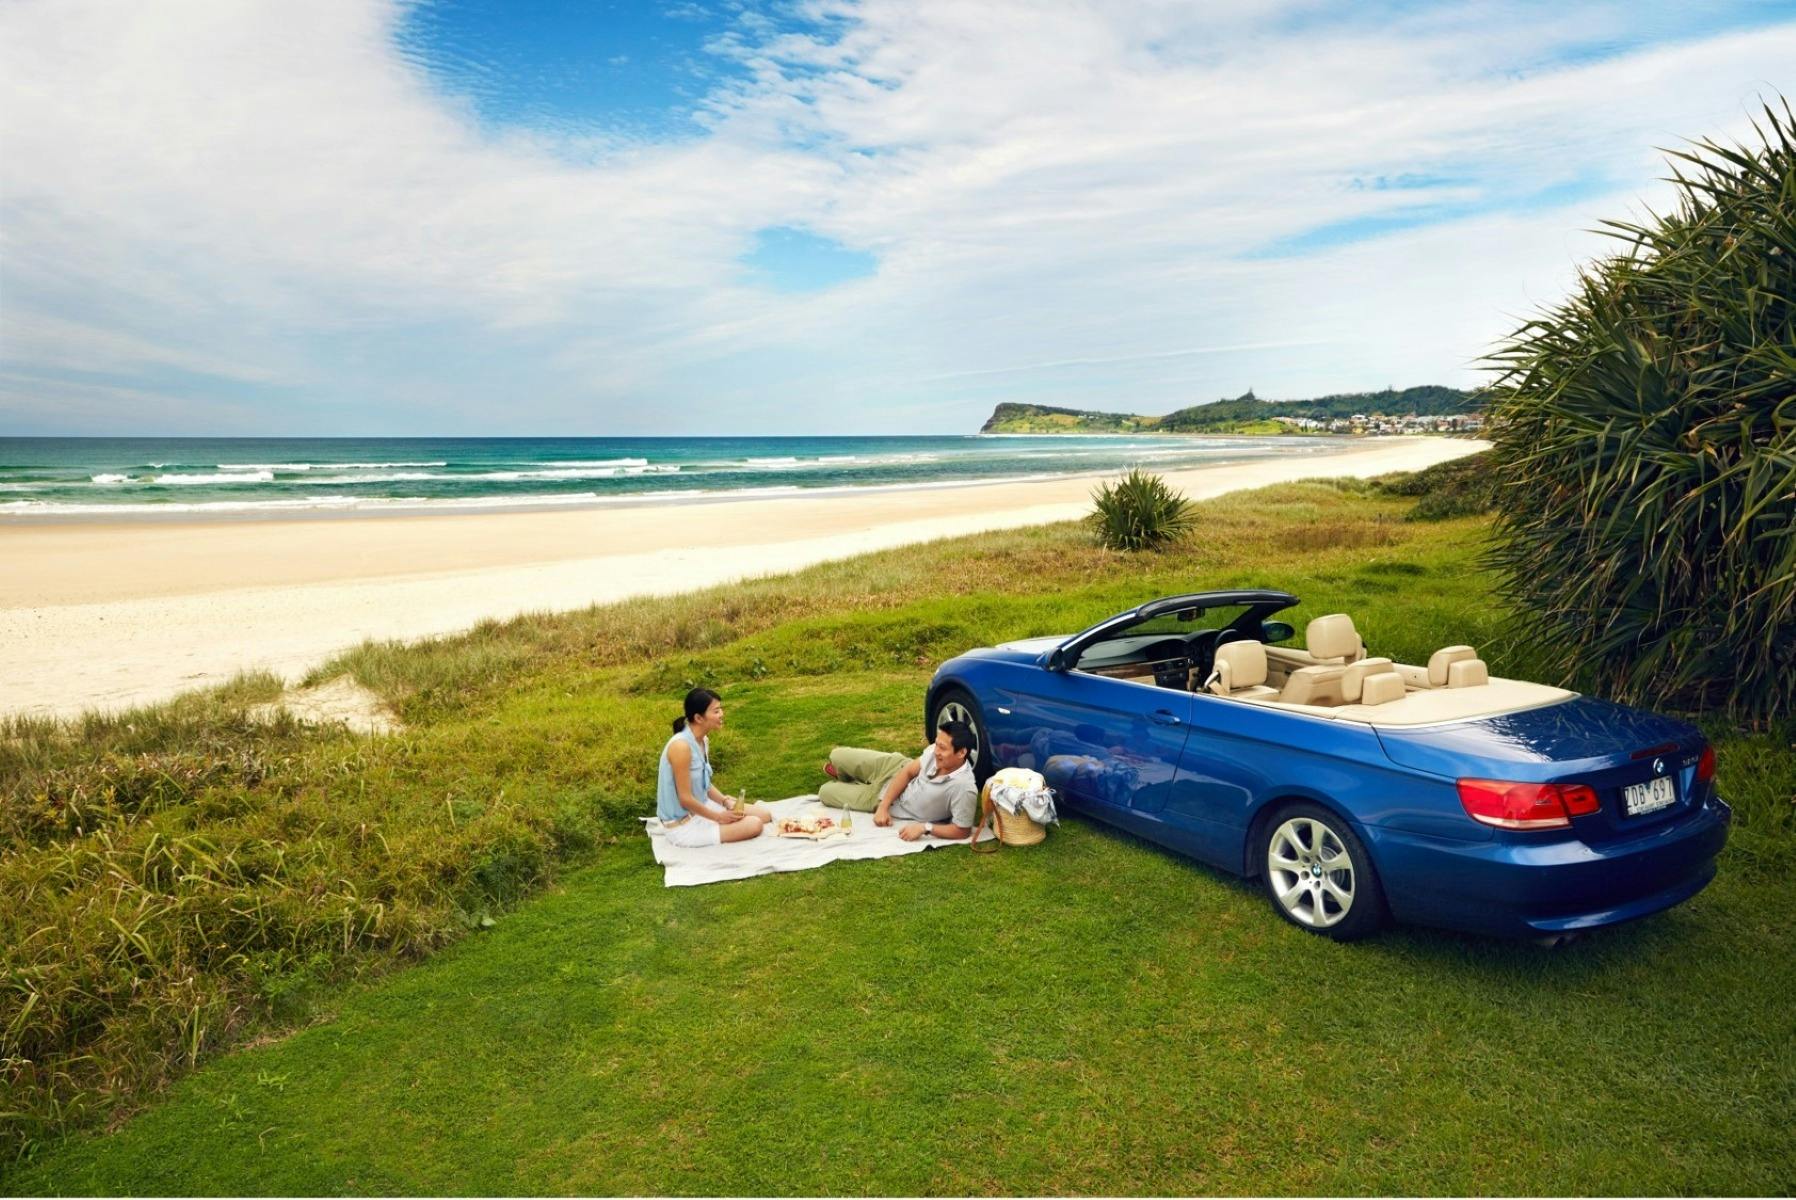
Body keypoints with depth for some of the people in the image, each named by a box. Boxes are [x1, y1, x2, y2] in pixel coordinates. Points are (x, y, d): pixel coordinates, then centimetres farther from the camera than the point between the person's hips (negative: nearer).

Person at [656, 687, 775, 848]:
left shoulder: (703, 740, 2)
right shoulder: (681, 746, -27)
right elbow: (685, 799, -24)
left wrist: (726, 801, -4)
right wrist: (719, 817, -14)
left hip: (701, 807, 9)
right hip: (682, 824, -9)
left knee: (765, 814, 6)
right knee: (754, 825, -17)